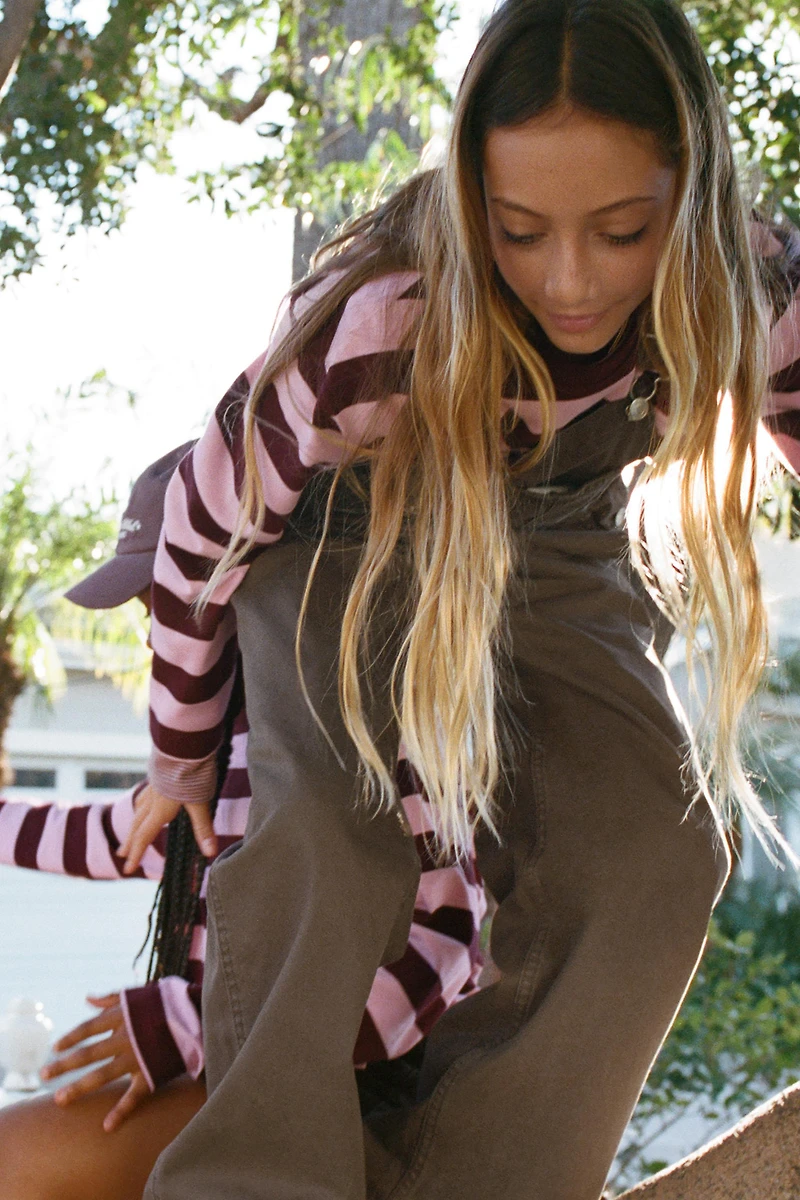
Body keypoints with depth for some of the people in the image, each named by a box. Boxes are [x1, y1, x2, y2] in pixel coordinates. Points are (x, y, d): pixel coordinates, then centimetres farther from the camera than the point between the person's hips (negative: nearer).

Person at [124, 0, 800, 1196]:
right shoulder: (377, 327, -36)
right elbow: (204, 524, -19)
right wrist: (181, 757, -3)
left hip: (560, 558, 3)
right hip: (341, 544, -3)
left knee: (652, 870, -18)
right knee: (334, 836, -30)